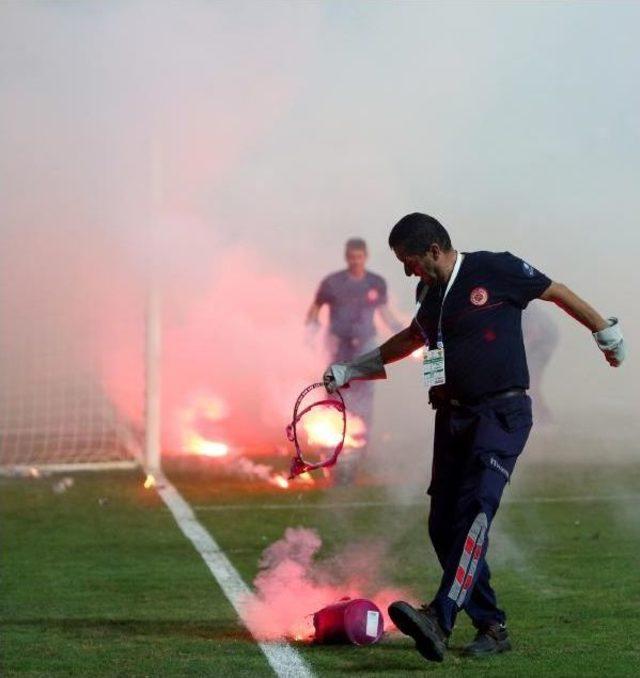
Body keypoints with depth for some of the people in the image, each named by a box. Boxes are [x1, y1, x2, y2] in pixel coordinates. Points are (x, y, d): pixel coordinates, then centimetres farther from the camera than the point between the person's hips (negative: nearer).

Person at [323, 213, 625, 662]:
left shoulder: (496, 270, -6)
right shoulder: (433, 293, 14)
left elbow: (557, 293, 6)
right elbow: (413, 338, 34)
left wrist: (606, 334, 16)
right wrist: (351, 371, 38)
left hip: (502, 414, -8)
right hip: (453, 417, 8)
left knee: (475, 508, -23)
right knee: (443, 524, 1)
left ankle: (440, 621, -38)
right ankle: (492, 627, 10)